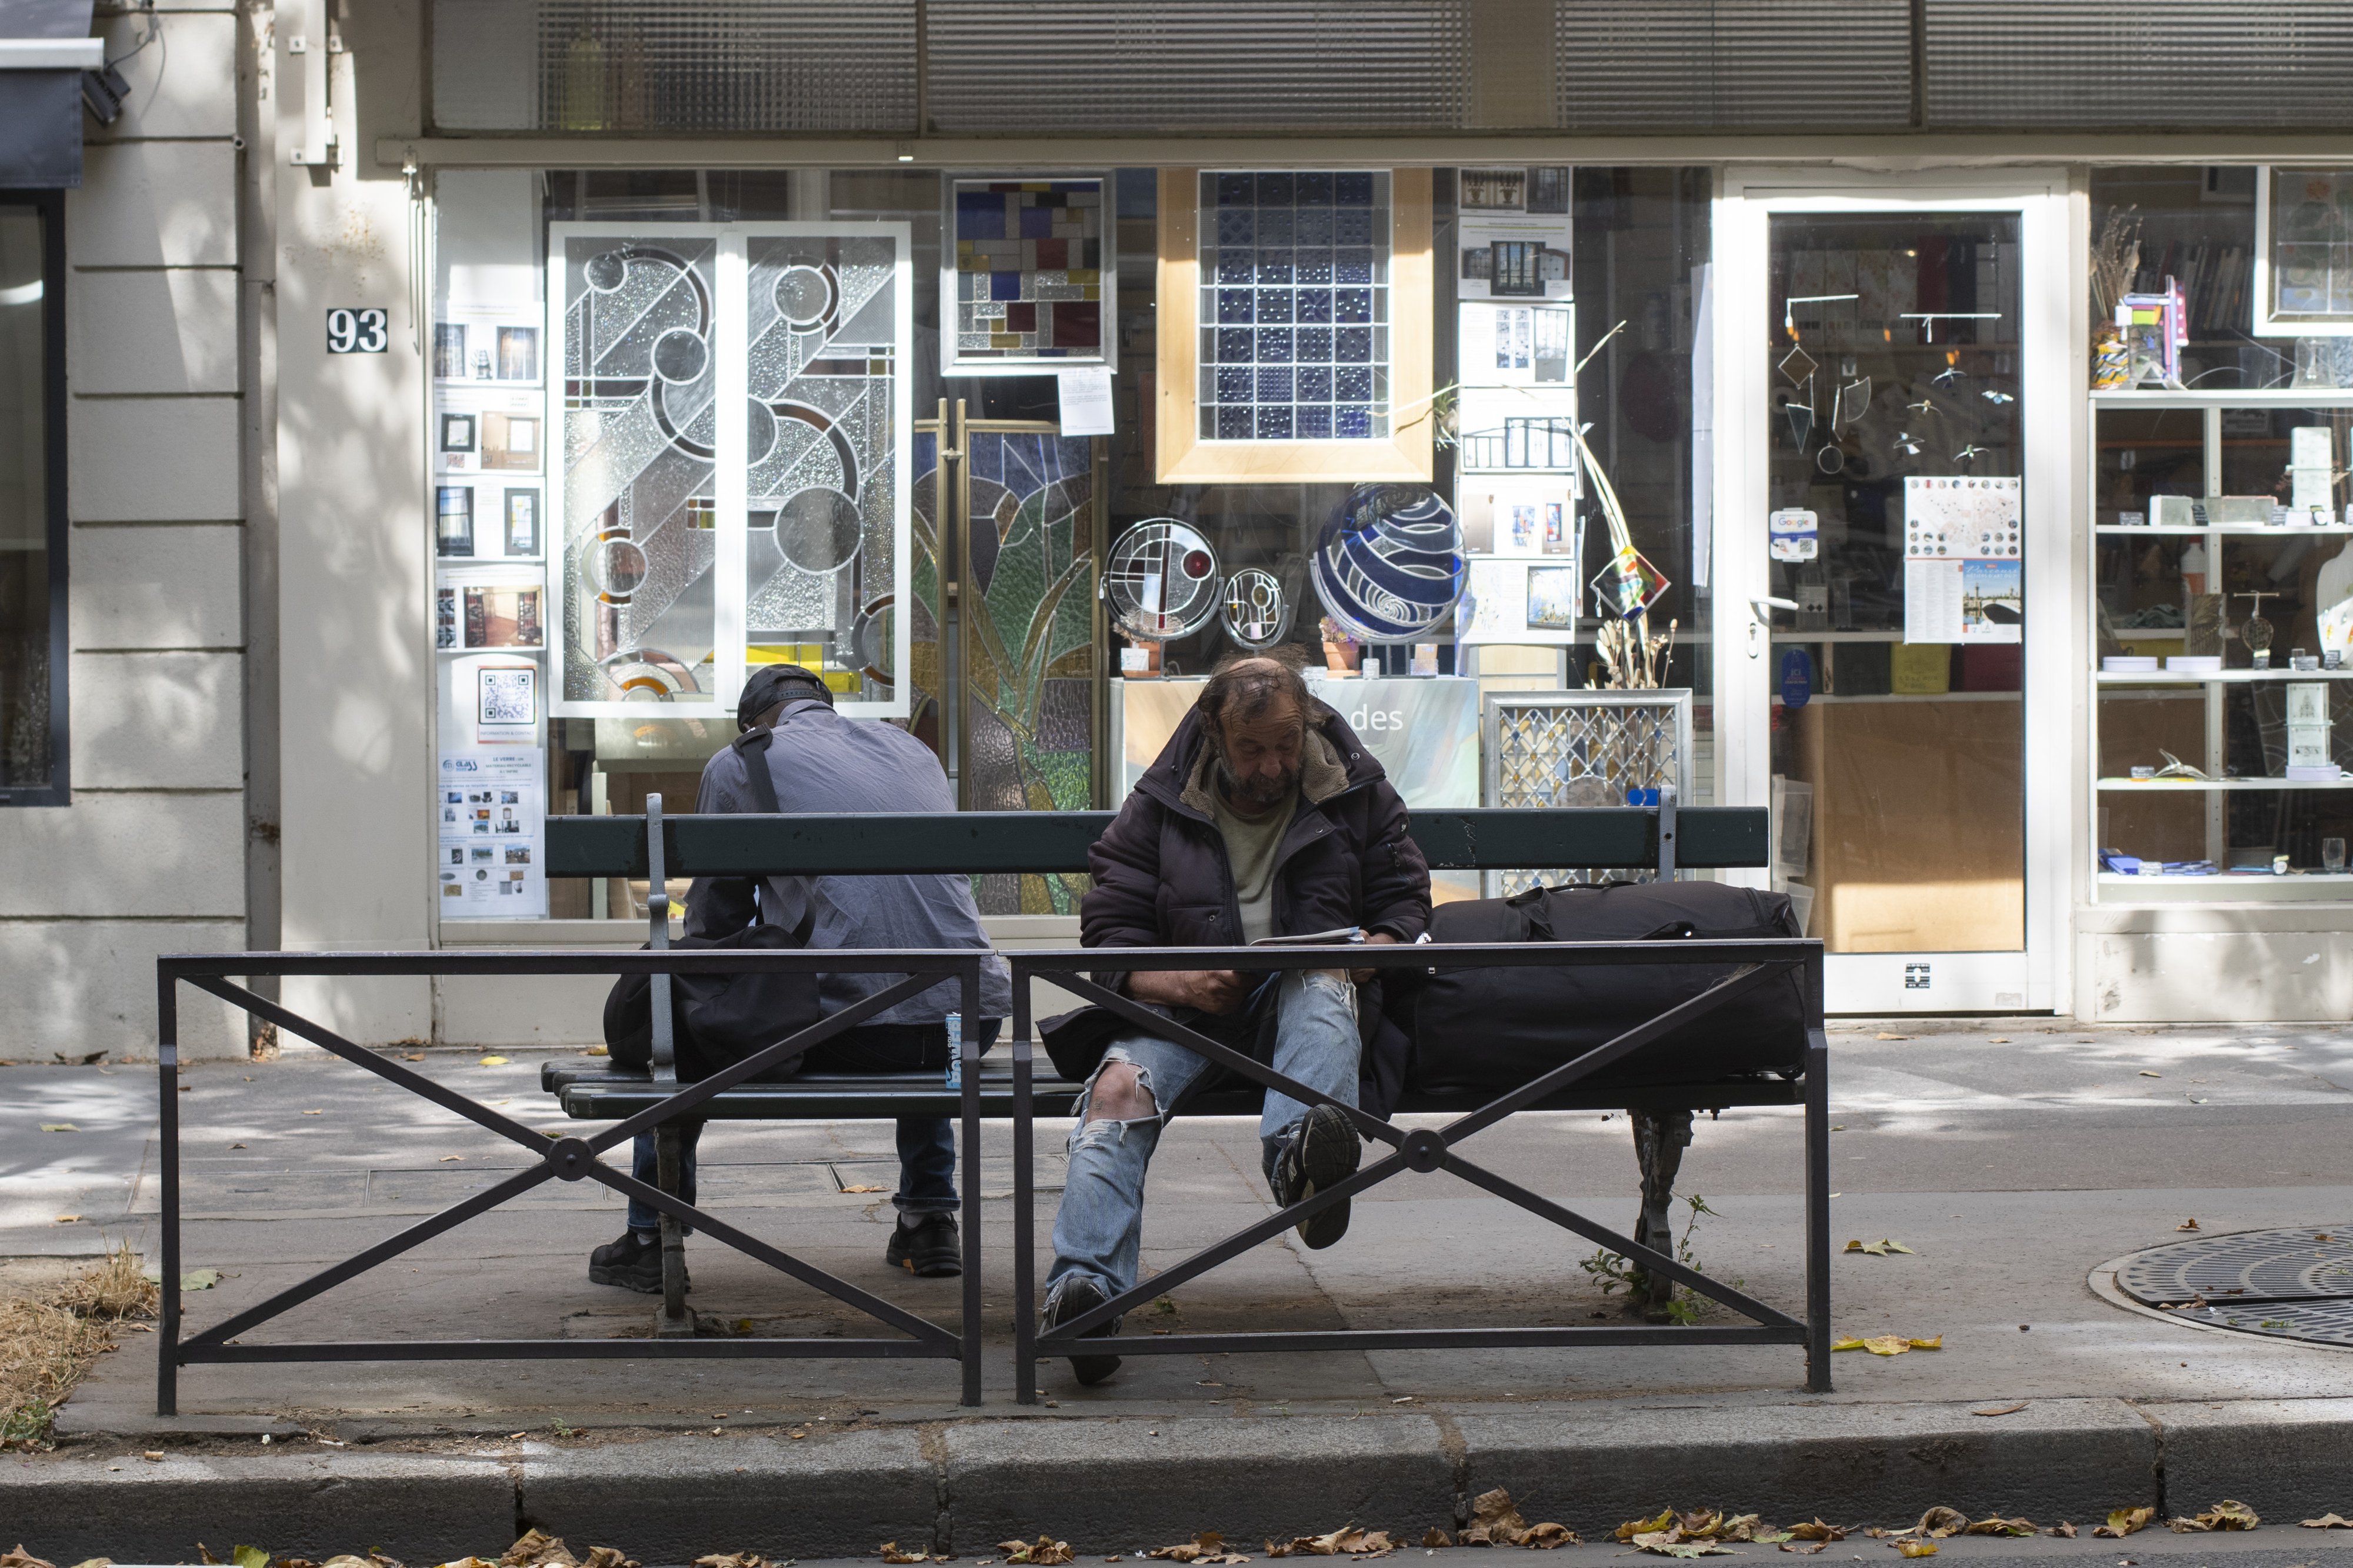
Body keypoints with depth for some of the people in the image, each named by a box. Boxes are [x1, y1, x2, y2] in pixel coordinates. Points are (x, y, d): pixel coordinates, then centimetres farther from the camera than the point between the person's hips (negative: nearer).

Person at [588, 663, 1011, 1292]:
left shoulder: (737, 764, 8)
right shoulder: (914, 749, 22)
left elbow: (713, 916, 16)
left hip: (842, 1025, -4)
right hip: (973, 1017, 4)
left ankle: (651, 1240, 26)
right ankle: (930, 1218, 34)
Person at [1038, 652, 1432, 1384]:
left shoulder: (1356, 793, 10)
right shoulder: (1158, 806, 8)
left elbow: (1403, 898, 14)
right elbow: (1109, 928, 6)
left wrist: (1375, 947, -12)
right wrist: (1168, 981, -16)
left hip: (1306, 1002, 0)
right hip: (1187, 1007, 0)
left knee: (1323, 981, -37)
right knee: (1119, 1086, -32)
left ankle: (1299, 1156, -63)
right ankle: (1086, 1290, -47)